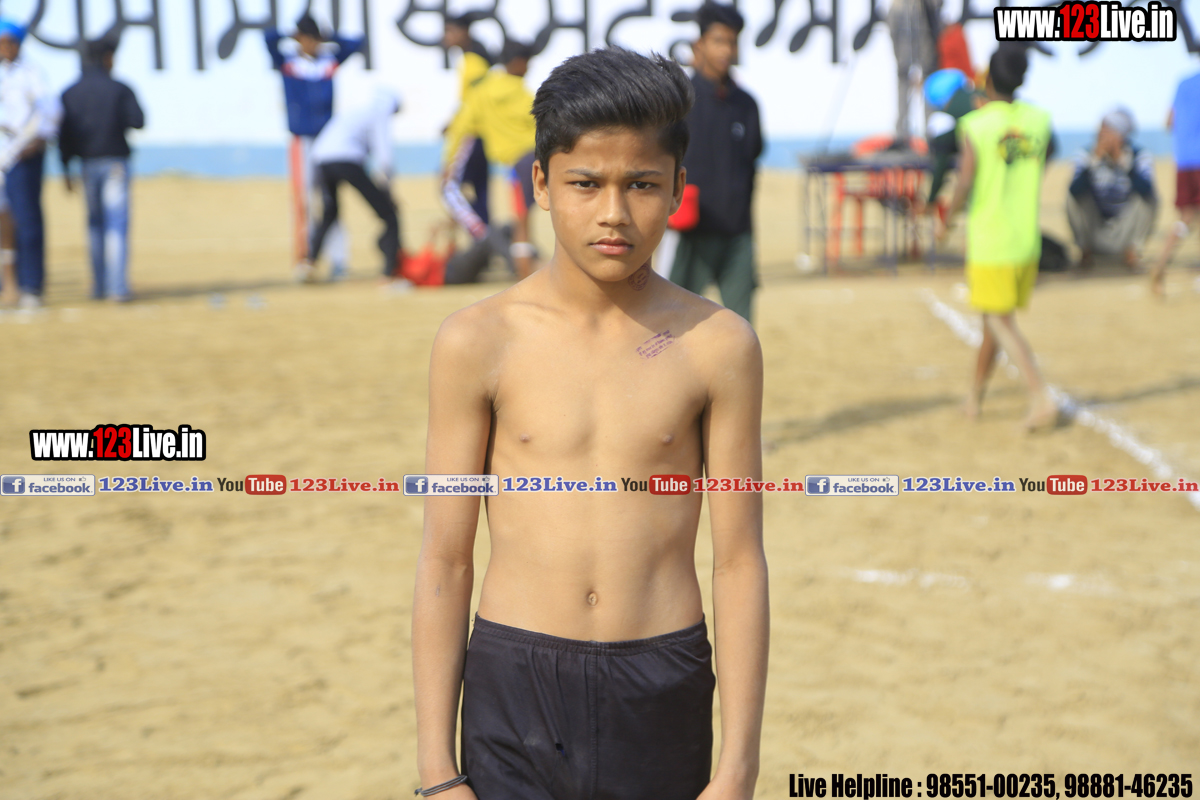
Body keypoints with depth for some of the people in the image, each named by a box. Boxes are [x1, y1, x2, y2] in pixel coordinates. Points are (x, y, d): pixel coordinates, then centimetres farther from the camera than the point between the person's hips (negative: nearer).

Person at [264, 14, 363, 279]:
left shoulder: (331, 61, 9)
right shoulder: (286, 63, 3)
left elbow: (357, 42, 7)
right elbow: (269, 36, -11)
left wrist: (327, 39, 7)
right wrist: (293, 36, 4)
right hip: (302, 142, -1)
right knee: (303, 201, -2)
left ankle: (339, 257, -2)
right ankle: (304, 259, 2)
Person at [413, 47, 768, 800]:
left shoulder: (717, 346, -2)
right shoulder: (478, 343, -3)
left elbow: (740, 563, 0)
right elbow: (444, 562, 0)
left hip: (663, 705, 1)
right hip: (515, 689, 0)